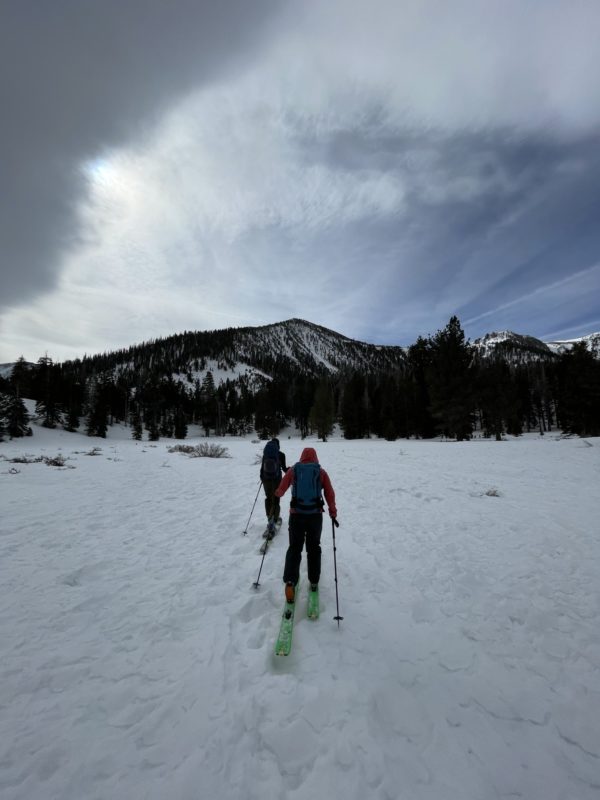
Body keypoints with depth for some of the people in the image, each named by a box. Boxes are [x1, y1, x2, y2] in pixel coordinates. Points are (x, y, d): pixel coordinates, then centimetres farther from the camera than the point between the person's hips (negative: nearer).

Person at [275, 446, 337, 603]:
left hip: (296, 514, 0)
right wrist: (333, 512, 10)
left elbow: (280, 490, 6)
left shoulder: (293, 470, 0)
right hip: (315, 515, 1)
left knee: (294, 548, 12)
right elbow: (330, 493, -1)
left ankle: (290, 581, -2)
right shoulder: (321, 471, 0)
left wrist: (276, 495, 28)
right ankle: (314, 582, 26)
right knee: (314, 547, 19)